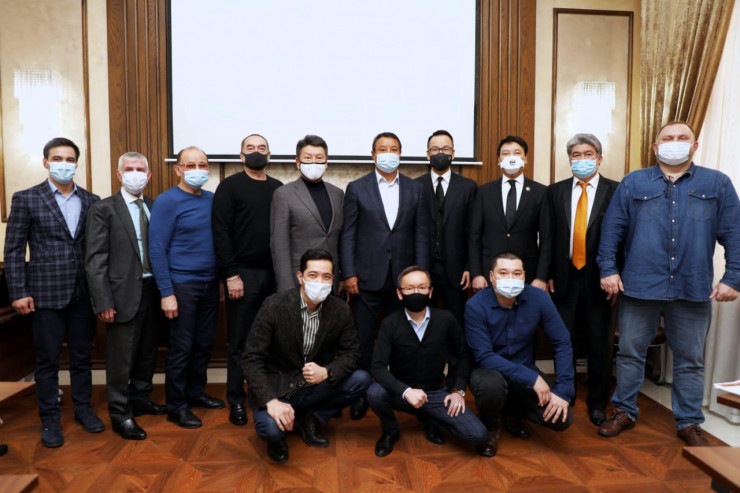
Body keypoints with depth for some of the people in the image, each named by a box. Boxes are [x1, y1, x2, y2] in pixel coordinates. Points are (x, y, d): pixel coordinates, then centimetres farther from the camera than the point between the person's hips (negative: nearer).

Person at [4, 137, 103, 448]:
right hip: (45, 293, -2)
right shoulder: (26, 199, -1)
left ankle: (83, 409, 29)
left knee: (82, 356, 13)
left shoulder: (91, 201, 6)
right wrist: (18, 292, -7)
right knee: (47, 360, 8)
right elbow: (14, 249, -2)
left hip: (83, 293, 3)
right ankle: (49, 419, 23)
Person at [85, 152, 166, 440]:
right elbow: (95, 260, -8)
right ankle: (120, 414, 20)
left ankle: (140, 399, 36)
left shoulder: (155, 207, 8)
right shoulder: (103, 209, -4)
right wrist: (103, 303, -13)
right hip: (123, 294, -5)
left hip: (151, 291, 5)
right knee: (121, 359, 4)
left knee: (147, 352, 17)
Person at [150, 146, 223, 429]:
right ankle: (176, 406, 18)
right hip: (182, 285, -5)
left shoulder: (212, 199, 6)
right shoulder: (167, 201, -8)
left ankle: (196, 392, 32)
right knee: (181, 347, 3)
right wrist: (166, 293, -14)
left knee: (205, 343, 14)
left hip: (210, 284, 5)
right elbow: (157, 250, -11)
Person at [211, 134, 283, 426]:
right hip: (243, 273, -4)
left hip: (275, 273, 4)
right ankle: (236, 401, 15)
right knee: (240, 342, 4)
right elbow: (221, 233, -7)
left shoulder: (279, 188, 12)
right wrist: (231, 275, -13)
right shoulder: (230, 186, 0)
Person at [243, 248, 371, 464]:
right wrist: (271, 401, -33)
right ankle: (276, 438, 8)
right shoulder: (274, 306, -19)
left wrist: (327, 372, -24)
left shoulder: (340, 310, -8)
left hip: (314, 385, 4)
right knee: (271, 428, -33)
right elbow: (251, 359, -19)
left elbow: (351, 353, -1)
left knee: (361, 379, -16)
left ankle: (310, 418, 7)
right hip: (275, 387, -4)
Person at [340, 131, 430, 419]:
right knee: (363, 340, 5)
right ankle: (361, 393, 18)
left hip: (403, 277, 2)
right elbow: (348, 234, 0)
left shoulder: (415, 190, 8)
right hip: (368, 277, -1)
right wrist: (348, 274, -7)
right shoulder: (357, 188, 3)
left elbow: (421, 235, 5)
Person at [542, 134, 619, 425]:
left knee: (600, 344, 10)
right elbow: (549, 236, 4)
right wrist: (548, 274, 1)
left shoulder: (616, 191, -2)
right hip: (566, 278, 2)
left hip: (600, 279, -1)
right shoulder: (556, 191, 6)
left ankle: (597, 403, 28)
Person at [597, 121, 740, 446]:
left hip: (694, 289, 1)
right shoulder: (633, 183, 5)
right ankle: (624, 412, 24)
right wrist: (608, 269, -6)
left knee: (690, 359, 11)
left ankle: (689, 423, 26)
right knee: (630, 353, 8)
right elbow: (611, 229, 1)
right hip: (638, 285, 0)